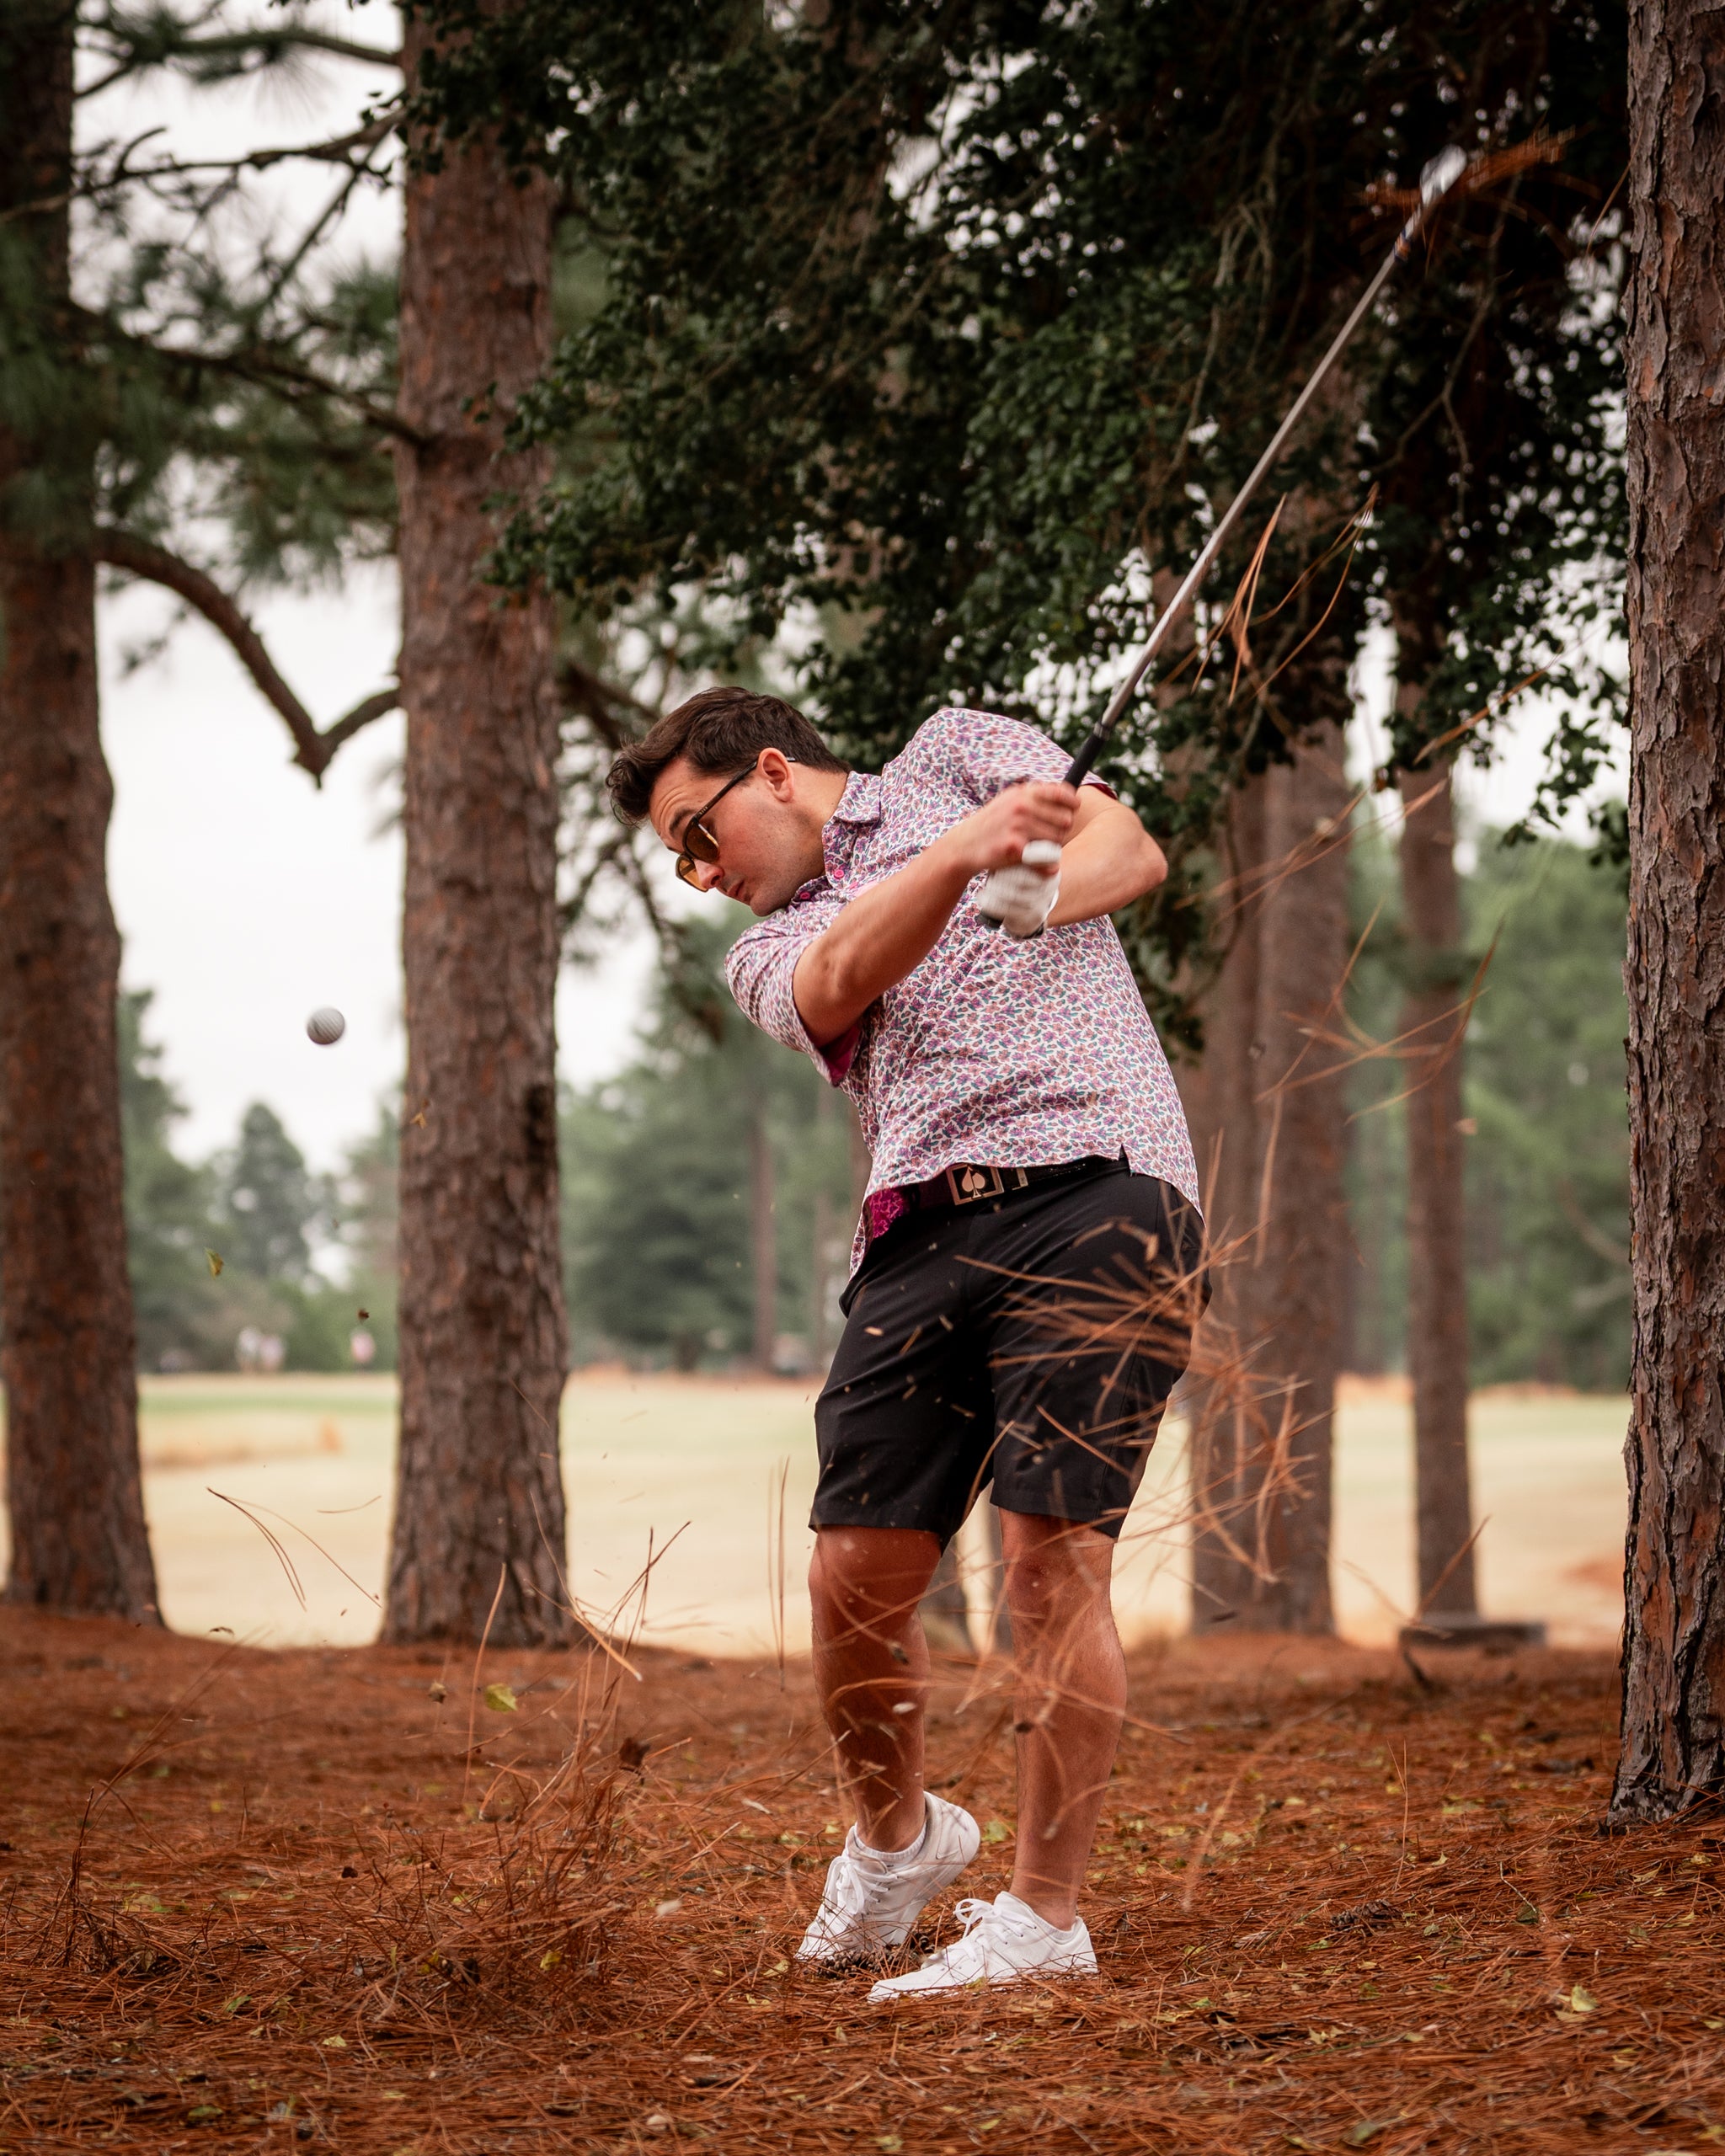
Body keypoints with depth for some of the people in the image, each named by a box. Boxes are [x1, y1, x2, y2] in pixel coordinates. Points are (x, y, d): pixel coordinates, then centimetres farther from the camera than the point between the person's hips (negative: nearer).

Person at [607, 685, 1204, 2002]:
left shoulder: (953, 751, 19)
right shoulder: (768, 952, 21)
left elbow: (1133, 851, 5)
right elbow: (840, 982, -4)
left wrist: (1030, 901, -16)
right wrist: (963, 854, -23)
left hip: (1097, 1188, -4)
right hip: (921, 1237, 4)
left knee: (1050, 1557, -13)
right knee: (855, 1580, -2)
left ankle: (1046, 1917, -4)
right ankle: (896, 1841, 25)